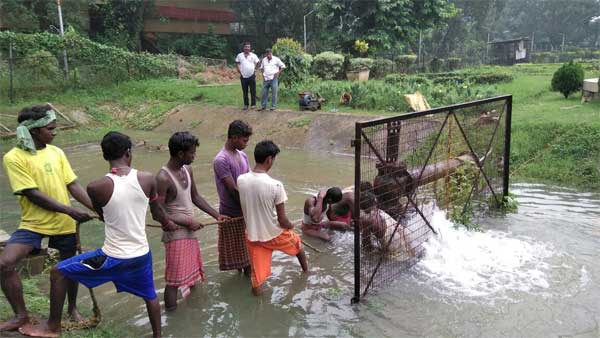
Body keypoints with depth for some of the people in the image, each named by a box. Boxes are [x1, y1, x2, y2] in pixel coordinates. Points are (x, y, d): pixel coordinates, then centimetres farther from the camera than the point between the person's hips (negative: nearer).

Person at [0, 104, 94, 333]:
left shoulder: (56, 152, 2)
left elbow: (73, 186, 1)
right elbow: (34, 195, -16)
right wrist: (71, 211, -20)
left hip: (64, 224, 3)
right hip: (33, 224, -3)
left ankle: (73, 309, 37)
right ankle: (21, 315, 2)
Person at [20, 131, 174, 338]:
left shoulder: (96, 187, -16)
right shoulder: (147, 179, -10)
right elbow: (158, 214, 6)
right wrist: (168, 225, 29)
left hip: (113, 258, -3)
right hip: (141, 254, 3)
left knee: (58, 273, 17)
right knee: (149, 295, 28)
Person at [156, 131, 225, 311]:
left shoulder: (187, 170, 2)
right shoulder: (163, 178, -23)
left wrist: (216, 215, 10)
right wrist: (187, 221, -19)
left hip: (190, 231, 8)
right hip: (175, 234, -8)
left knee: (192, 271, 23)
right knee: (174, 279, -3)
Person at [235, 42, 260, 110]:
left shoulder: (253, 55, 4)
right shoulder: (239, 55, 6)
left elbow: (257, 63, 14)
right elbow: (237, 63, 16)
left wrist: (255, 69, 5)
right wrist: (239, 71, 8)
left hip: (252, 76, -1)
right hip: (243, 76, 1)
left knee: (253, 91, -1)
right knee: (245, 91, 6)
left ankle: (253, 104, 7)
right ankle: (246, 105, 14)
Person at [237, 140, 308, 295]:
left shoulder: (241, 180, -13)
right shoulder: (275, 185, -27)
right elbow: (282, 220, -19)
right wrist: (290, 226, 3)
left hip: (252, 235, 2)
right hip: (274, 234, -1)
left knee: (258, 269, 15)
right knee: (297, 243, 30)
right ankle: (305, 269, 57)